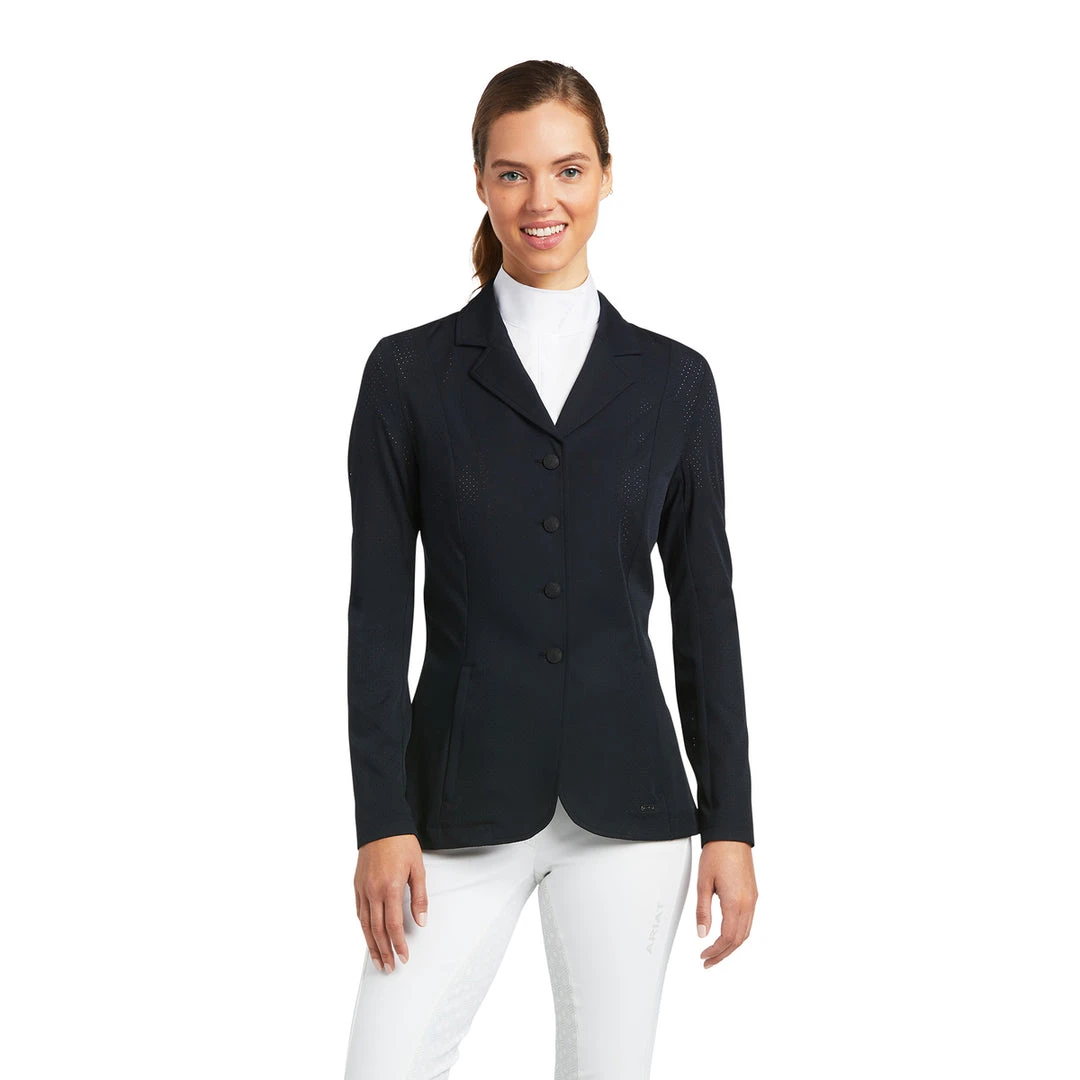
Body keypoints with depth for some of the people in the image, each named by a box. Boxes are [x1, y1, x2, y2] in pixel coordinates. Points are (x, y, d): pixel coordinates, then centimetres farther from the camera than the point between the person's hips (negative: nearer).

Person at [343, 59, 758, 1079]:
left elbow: (705, 608, 7)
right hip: (466, 801, -1)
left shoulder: (673, 380, 6)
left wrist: (729, 823, 3)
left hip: (627, 802, 1)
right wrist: (381, 821, -6)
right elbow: (379, 612, 0)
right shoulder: (410, 373, 1)